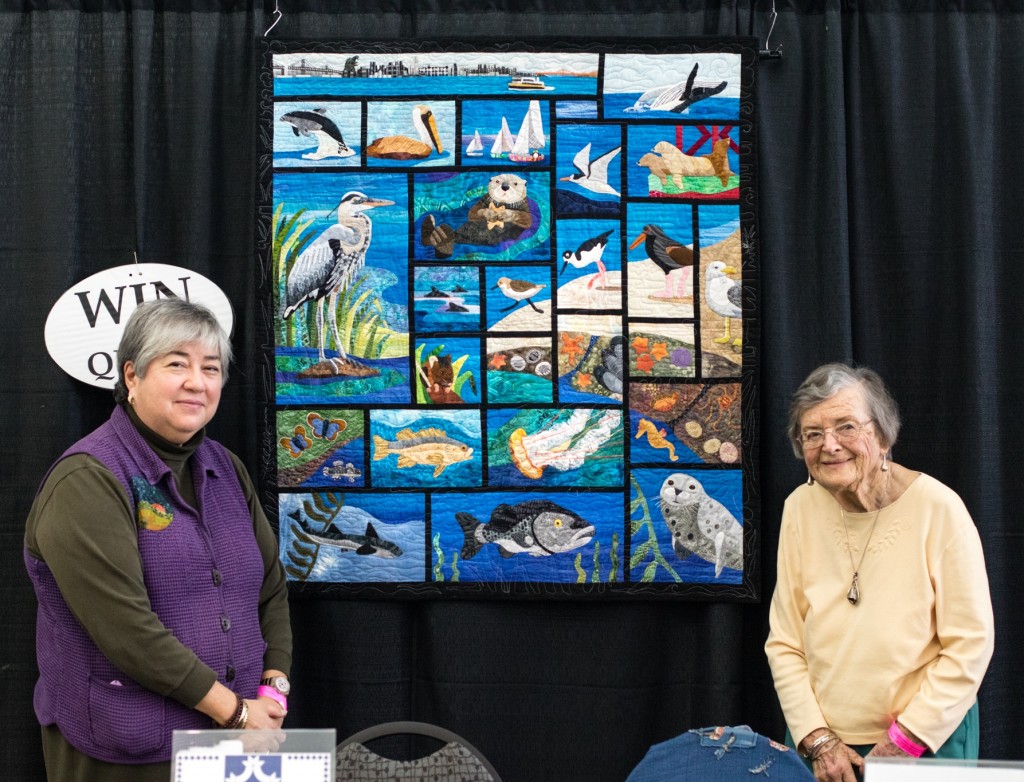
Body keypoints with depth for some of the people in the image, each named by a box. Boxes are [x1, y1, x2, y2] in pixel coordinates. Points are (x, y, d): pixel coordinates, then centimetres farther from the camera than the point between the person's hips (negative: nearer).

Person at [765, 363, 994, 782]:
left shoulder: (938, 508, -15)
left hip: (928, 741, -3)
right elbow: (784, 643, -1)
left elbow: (970, 644, -12)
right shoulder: (800, 509, -5)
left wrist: (905, 741, -13)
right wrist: (818, 739, -8)